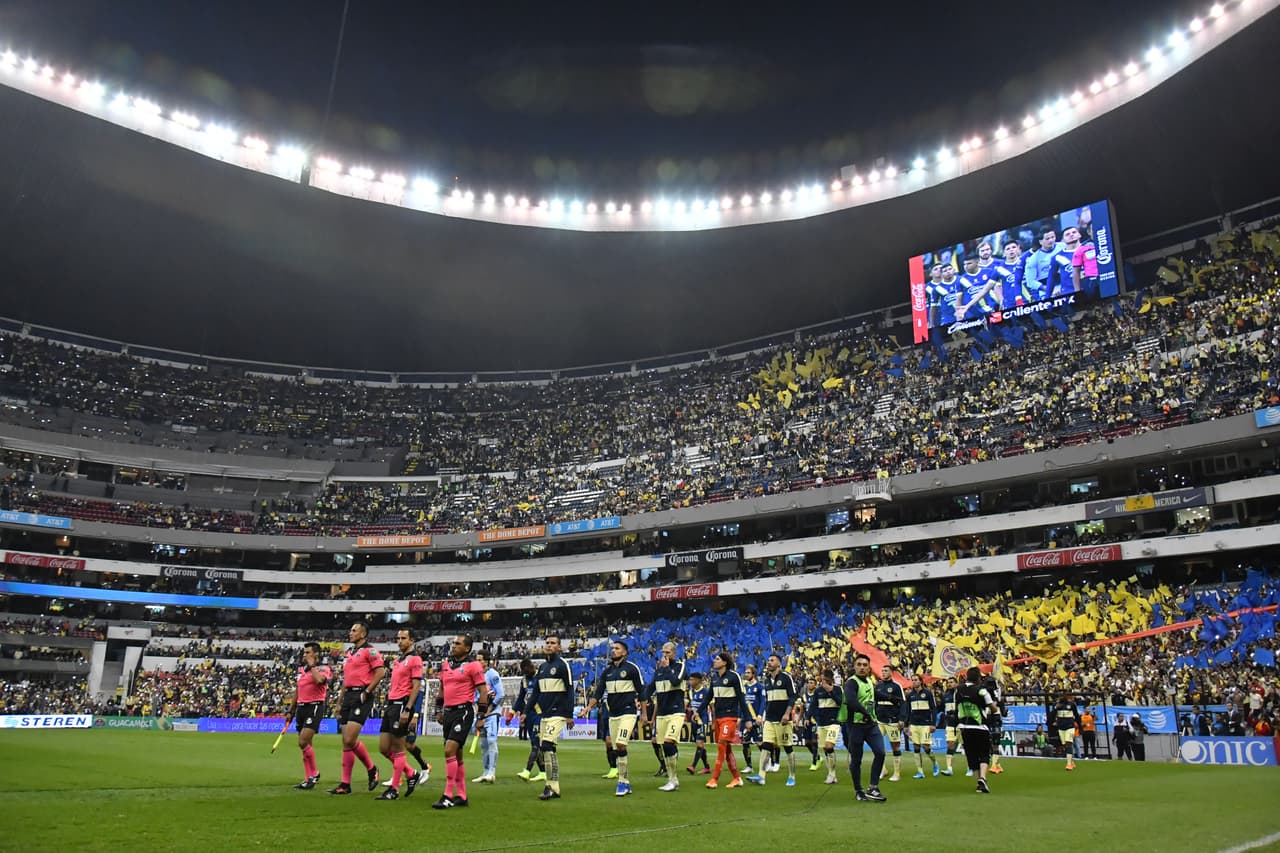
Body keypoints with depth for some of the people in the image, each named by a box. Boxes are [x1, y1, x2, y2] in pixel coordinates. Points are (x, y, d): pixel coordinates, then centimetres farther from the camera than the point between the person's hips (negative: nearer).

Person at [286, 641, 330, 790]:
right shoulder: (301, 669, 16)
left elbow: (319, 680, -28)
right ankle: (308, 779, 17)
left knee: (303, 742, -15)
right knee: (304, 744, 8)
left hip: (314, 707, -7)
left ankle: (314, 774, 1)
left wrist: (311, 665, -14)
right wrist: (290, 711, 21)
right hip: (301, 707, 8)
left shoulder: (323, 668, -5)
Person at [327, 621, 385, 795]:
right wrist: (339, 702, 20)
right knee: (346, 742, 5)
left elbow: (381, 672, -15)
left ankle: (371, 769, 6)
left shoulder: (369, 651, -6)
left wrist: (367, 692, -16)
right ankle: (345, 784, 9)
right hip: (348, 696, 8)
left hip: (361, 697, -8)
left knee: (350, 740, -15)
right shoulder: (349, 653, 20)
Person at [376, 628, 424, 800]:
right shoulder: (397, 661, 19)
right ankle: (410, 774, 23)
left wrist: (407, 709, -20)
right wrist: (387, 706, 19)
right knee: (384, 748, 8)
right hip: (391, 704, 9)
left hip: (402, 705, -9)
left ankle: (394, 789, 6)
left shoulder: (414, 659, -8)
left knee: (397, 748, -3)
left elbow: (416, 686, -14)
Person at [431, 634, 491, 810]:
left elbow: (483, 691, -9)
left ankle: (448, 796, -10)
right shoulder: (446, 663, 12)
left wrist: (481, 716, -12)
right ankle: (462, 796, 20)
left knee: (450, 750, -16)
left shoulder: (473, 665, -8)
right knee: (456, 755, 12)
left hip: (463, 711, -7)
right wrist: (440, 710, 23)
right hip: (448, 711, 8)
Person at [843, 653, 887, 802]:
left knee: (880, 752, -7)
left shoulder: (870, 681, 11)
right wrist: (866, 713, -31)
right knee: (856, 759, 3)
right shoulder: (851, 682, -14)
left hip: (871, 724, 6)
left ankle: (873, 788, 3)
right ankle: (858, 791, 19)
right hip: (855, 725, -6)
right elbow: (851, 701, -33)